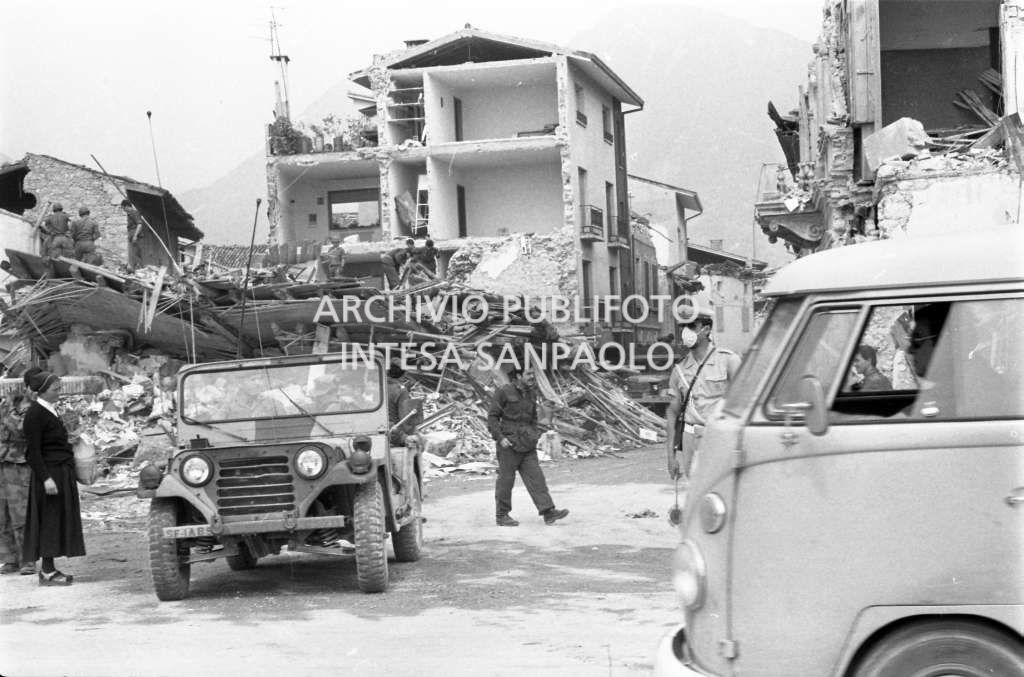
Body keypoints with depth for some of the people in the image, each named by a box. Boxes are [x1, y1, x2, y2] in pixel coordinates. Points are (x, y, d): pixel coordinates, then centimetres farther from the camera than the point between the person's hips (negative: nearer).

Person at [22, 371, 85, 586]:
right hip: (50, 472, -9)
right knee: (50, 520, -6)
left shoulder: (50, 411, 15)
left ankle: (49, 569, 16)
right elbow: (33, 451, -17)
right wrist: (45, 478, -22)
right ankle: (47, 573, -2)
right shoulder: (34, 414, -13)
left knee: (60, 520, 10)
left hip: (62, 473, 9)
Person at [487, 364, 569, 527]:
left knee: (535, 476, -2)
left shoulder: (531, 395, 11)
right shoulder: (503, 392, -8)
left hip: (526, 445, 6)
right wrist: (500, 438, -17)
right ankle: (502, 516, 13)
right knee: (506, 479, 2)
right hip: (508, 443, -6)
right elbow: (492, 417, -8)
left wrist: (533, 437, 16)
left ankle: (548, 512, -8)